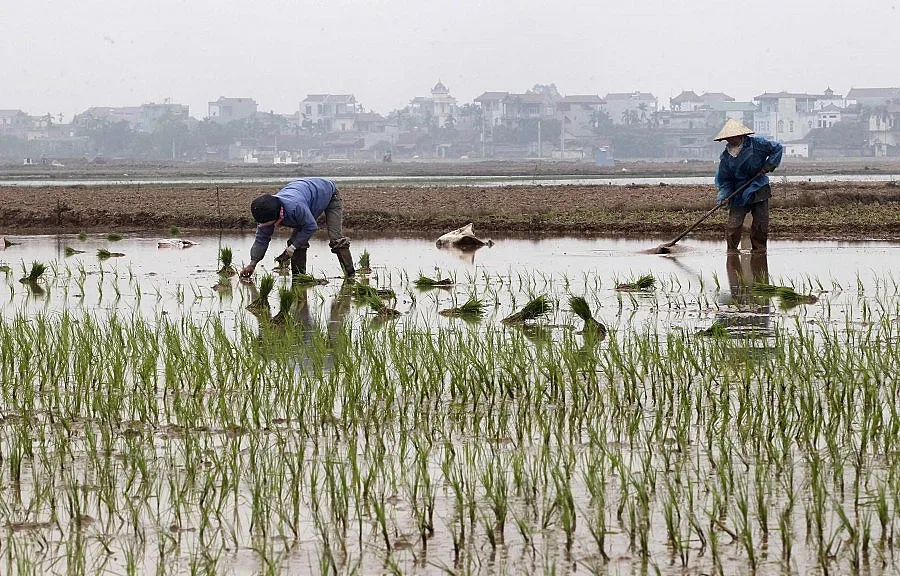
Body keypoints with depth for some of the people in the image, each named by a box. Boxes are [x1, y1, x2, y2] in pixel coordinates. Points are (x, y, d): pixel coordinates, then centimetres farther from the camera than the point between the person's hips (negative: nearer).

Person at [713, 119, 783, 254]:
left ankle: (759, 248, 13)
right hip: (739, 192, 0)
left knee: (761, 222, -1)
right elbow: (724, 180, 1)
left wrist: (769, 165, -7)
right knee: (734, 222, -11)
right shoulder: (725, 157, -4)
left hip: (759, 189, 0)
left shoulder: (756, 144, -9)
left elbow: (777, 148, 2)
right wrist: (724, 196, -13)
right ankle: (732, 249, 0)